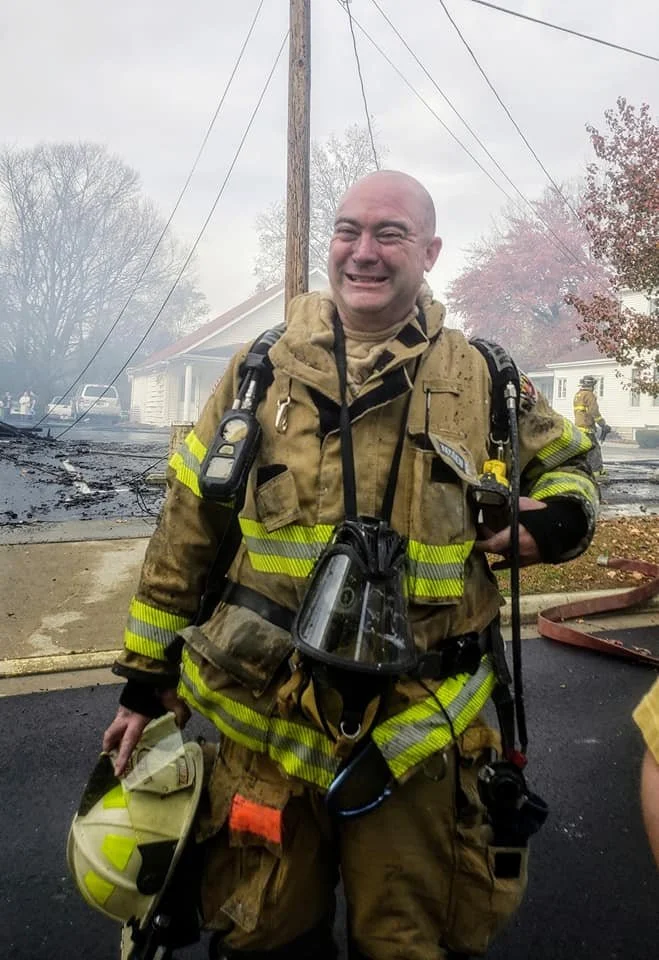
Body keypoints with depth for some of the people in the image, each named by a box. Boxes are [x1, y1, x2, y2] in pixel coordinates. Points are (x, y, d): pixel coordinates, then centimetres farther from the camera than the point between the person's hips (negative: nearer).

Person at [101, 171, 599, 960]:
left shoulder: (481, 379, 1)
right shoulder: (261, 370, 0)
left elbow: (566, 467, 17)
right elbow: (186, 533, 3)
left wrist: (552, 521, -8)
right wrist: (146, 679, 6)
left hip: (415, 730, 0)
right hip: (265, 717, 1)